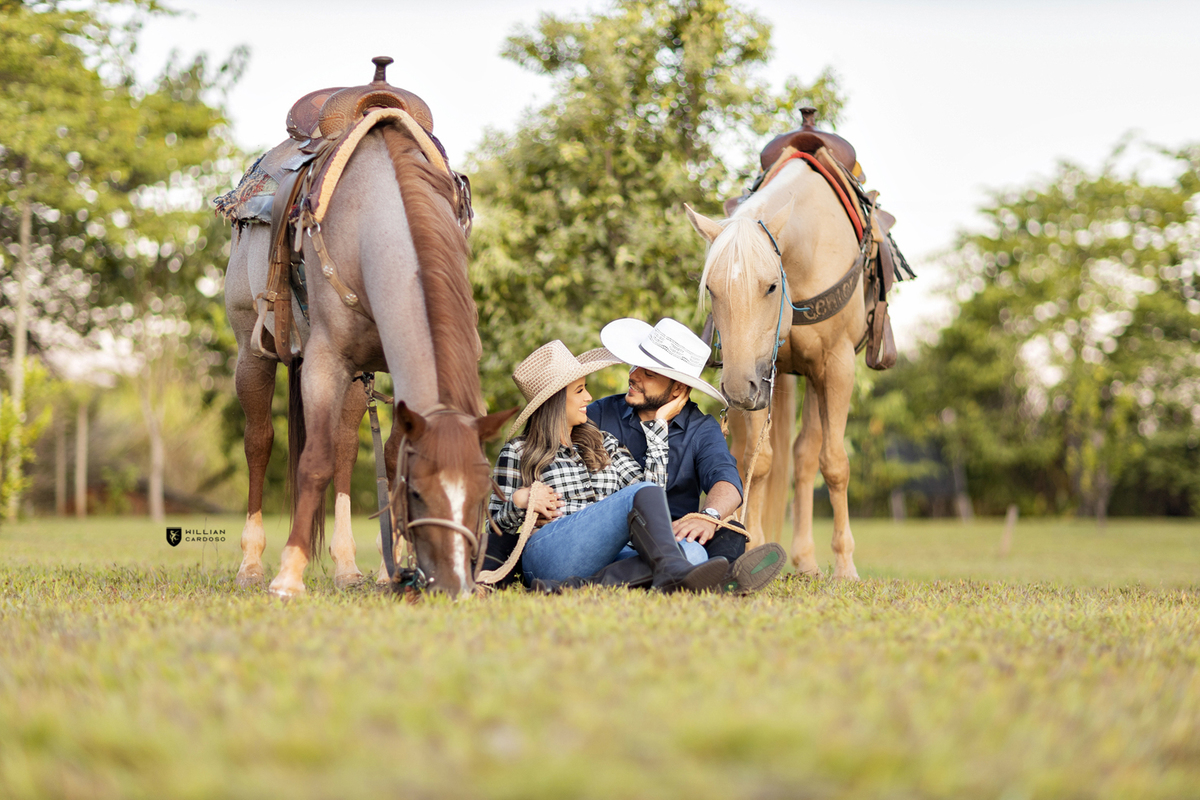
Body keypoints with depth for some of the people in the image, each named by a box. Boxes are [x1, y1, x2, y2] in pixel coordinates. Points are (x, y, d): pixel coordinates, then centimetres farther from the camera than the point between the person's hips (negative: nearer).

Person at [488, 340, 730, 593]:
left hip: (606, 557, 5)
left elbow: (652, 484, 15)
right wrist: (519, 501, -5)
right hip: (550, 554, -5)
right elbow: (497, 528, 15)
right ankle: (672, 573, -57)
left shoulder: (603, 443, 29)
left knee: (695, 552, -23)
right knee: (641, 494, -29)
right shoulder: (517, 453, 16)